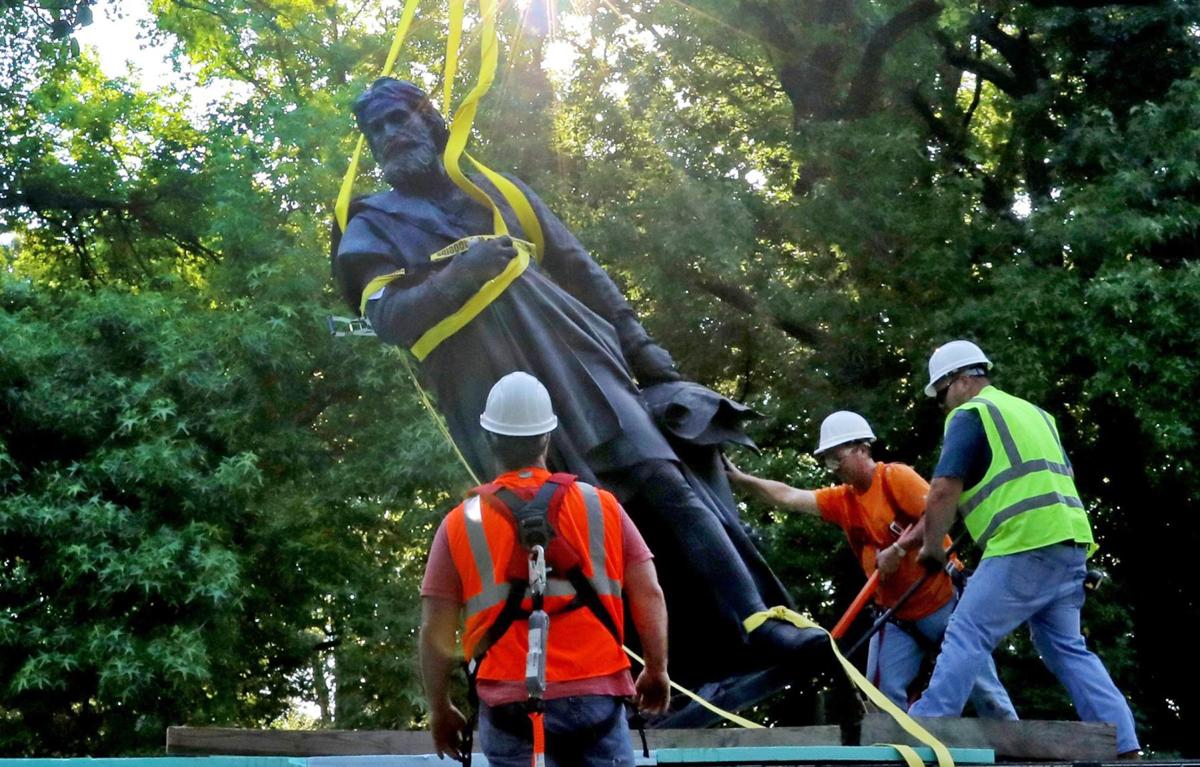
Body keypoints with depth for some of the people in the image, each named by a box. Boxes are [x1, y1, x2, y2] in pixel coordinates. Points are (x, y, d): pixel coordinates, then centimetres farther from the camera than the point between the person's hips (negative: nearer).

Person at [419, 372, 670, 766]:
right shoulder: (601, 507, 2)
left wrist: (440, 711, 13)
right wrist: (657, 671, 16)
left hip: (510, 703, -1)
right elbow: (649, 595, 2)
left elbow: (435, 632, 0)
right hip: (597, 697, 1)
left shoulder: (461, 525, 0)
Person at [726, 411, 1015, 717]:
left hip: (942, 601, -6)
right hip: (896, 615, 6)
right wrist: (740, 478, -12)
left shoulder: (895, 476, -12)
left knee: (982, 685, 1)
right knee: (883, 692, -3)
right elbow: (788, 496, -2)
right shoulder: (841, 500, 5)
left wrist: (898, 549, -26)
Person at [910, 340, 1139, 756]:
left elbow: (944, 490, -7)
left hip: (1027, 546, -8)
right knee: (1066, 648, 14)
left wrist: (931, 547, 5)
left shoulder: (970, 414, 0)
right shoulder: (1033, 412, 26)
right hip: (1069, 544, 8)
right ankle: (1123, 745, 12)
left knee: (966, 636, -6)